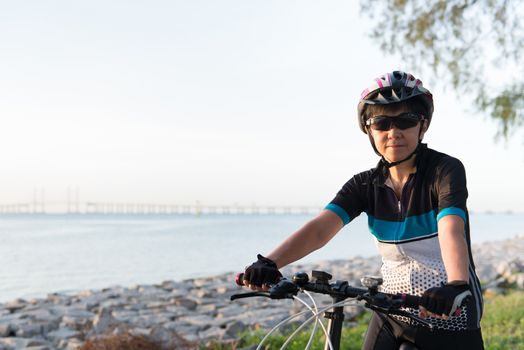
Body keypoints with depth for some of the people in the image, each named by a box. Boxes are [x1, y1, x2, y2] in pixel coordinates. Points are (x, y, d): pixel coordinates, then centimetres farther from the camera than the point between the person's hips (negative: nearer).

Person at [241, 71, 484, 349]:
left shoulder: (446, 170, -13)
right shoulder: (366, 185, -2)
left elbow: (451, 230, -30)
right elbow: (319, 228, -17)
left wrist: (455, 285, -50)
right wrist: (268, 263, -34)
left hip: (448, 314, -3)